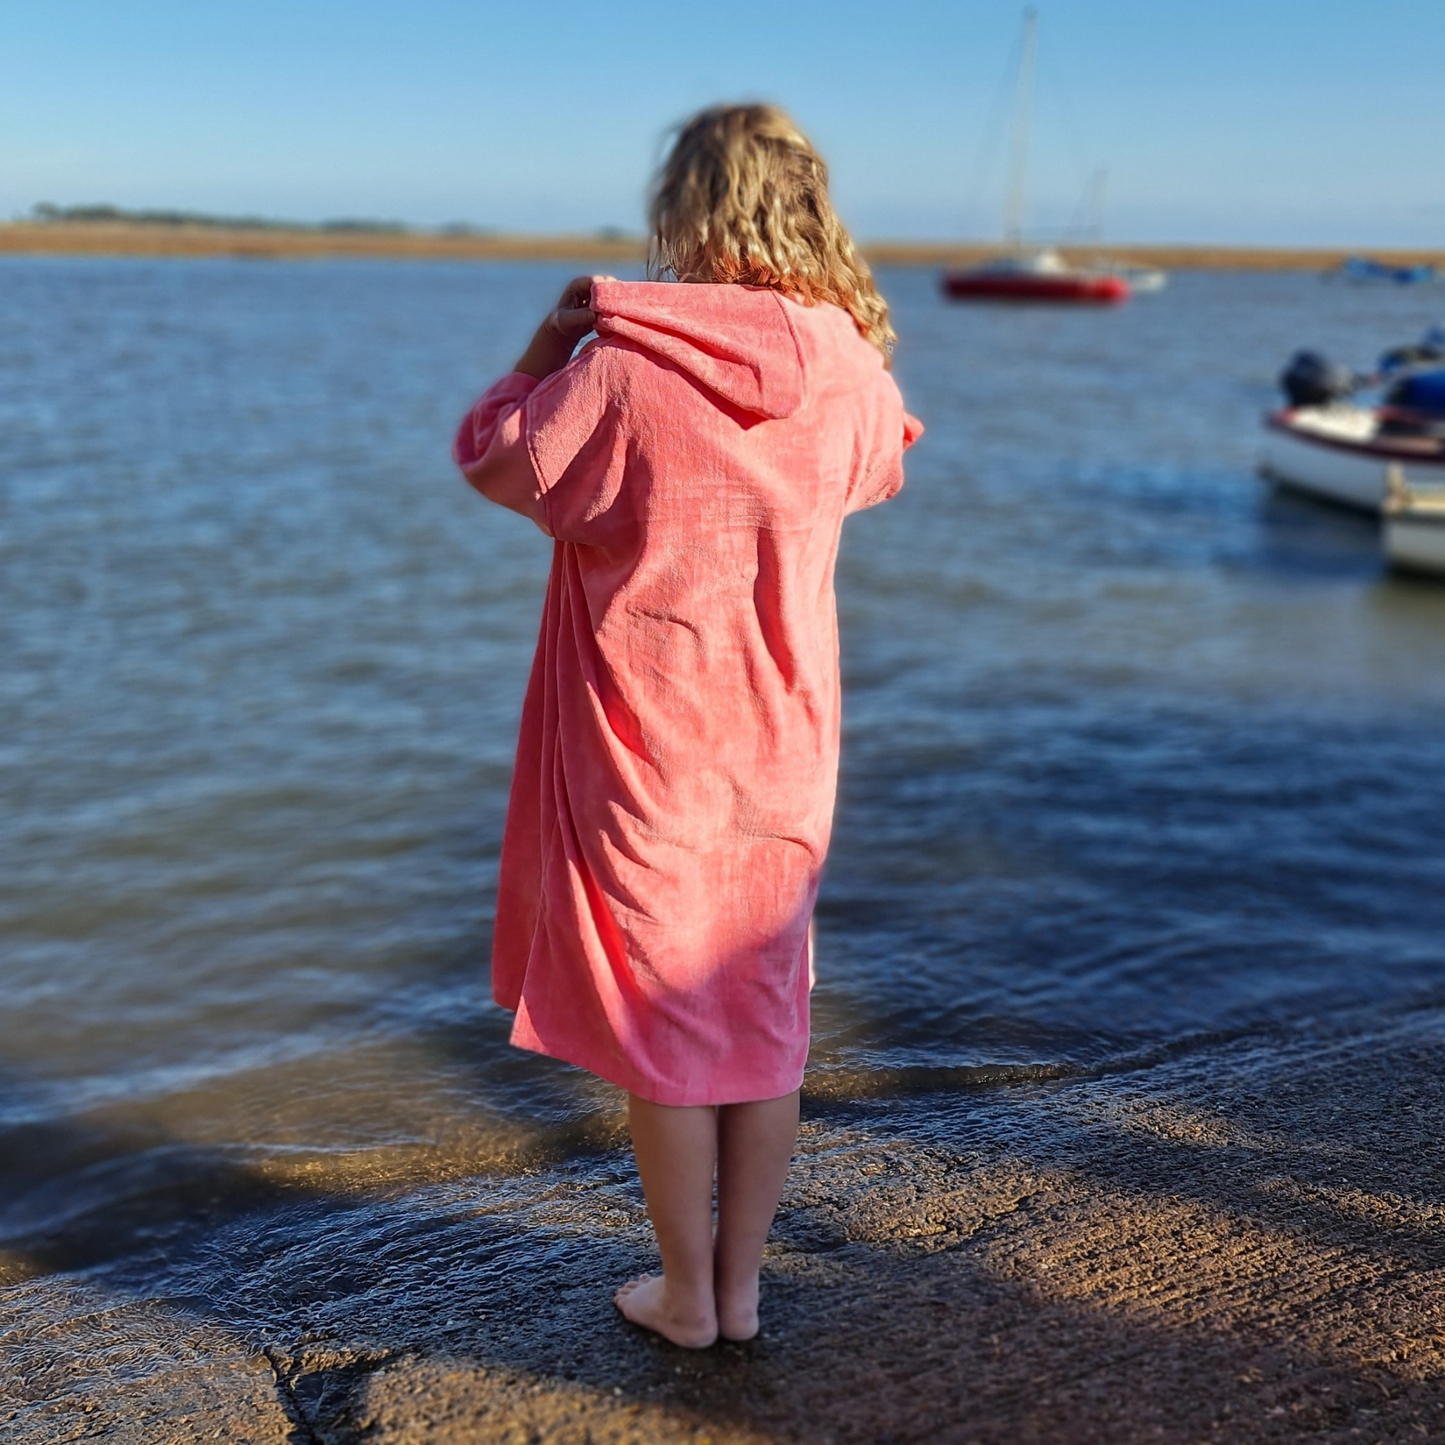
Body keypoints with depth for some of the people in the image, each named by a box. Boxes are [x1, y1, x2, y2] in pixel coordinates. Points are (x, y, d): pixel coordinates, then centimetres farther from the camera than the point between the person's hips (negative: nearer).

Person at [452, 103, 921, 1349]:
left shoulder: (618, 372, -16)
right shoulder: (850, 376, -4)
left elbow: (493, 457, -1)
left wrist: (553, 337, 9)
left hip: (642, 752, -3)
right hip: (783, 751, 4)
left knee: (663, 1019, 11)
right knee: (765, 1015, 15)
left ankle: (685, 1293, 25)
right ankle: (742, 1286, 29)